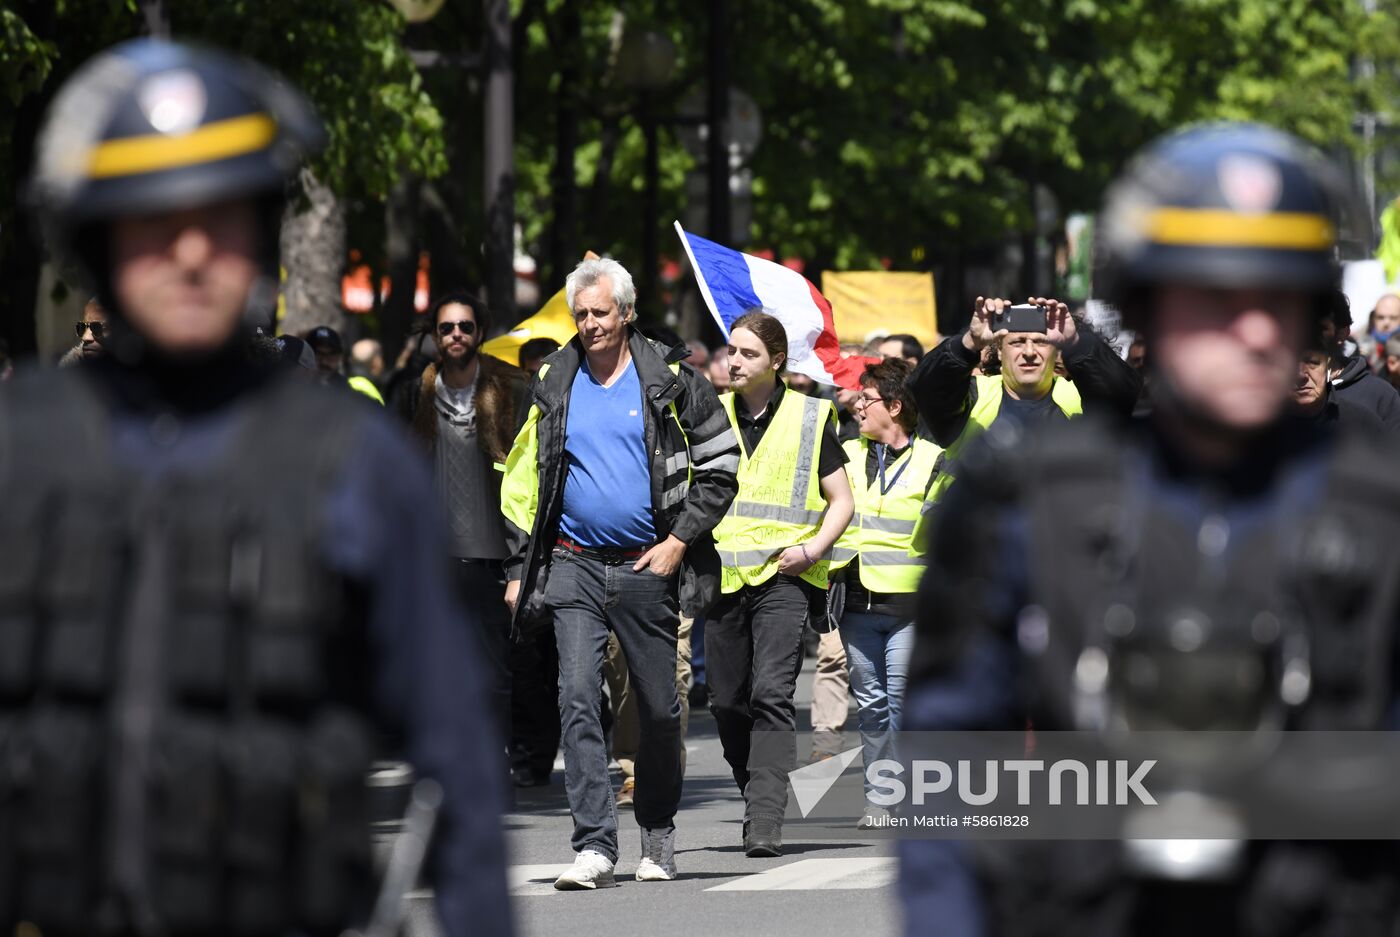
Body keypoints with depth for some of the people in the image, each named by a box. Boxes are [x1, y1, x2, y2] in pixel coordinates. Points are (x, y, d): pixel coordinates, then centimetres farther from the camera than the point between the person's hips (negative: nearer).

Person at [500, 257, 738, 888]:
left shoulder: (670, 380, 0)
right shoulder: (552, 384, 7)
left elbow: (720, 466, 2)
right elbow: (522, 481, 13)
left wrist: (680, 540, -6)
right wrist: (520, 569, 8)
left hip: (648, 569, -1)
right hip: (573, 567, 1)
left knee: (659, 710, 7)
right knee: (578, 700, -12)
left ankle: (658, 837, 26)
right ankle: (594, 847, -16)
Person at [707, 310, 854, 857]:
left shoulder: (809, 417, 4)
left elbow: (841, 501, 7)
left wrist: (811, 549, -10)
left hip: (783, 576, -4)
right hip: (723, 575, 4)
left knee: (771, 694, -17)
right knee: (726, 702, 5)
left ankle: (766, 823, -22)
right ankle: (757, 797, 27)